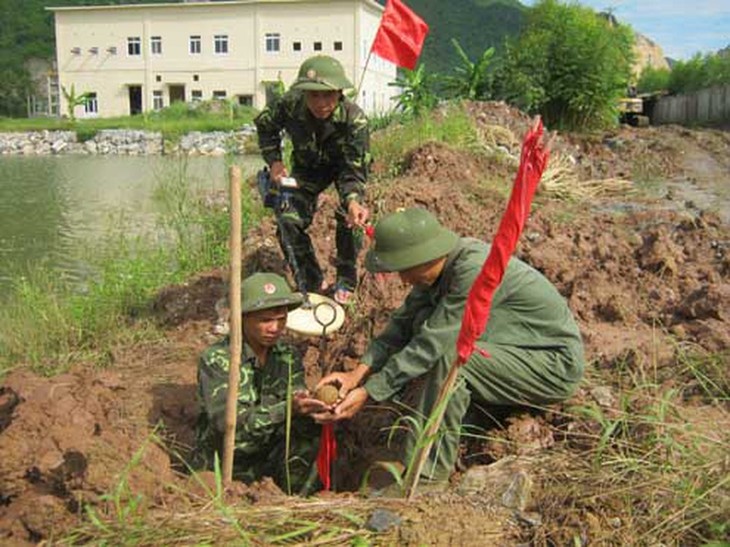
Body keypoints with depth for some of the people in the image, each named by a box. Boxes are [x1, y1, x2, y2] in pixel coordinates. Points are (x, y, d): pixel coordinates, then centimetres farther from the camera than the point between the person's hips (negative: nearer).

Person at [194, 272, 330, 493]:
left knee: (310, 430, -20)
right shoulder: (216, 359, -17)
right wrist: (287, 409, -40)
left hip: (269, 456, 5)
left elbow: (298, 413, -10)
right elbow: (227, 421, -28)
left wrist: (308, 409, -35)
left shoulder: (288, 357, -1)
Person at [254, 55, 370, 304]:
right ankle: (312, 282, 9)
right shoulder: (289, 105, -31)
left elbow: (354, 170, -33)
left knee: (350, 221, -22)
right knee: (289, 221, -11)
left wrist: (353, 201, -53)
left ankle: (346, 282, 3)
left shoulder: (355, 119, -37)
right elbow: (265, 125, -6)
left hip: (346, 164, -2)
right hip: (308, 167, 2)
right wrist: (274, 161, -18)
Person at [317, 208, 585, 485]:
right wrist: (361, 371, -13)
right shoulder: (440, 265, -4)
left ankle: (427, 473, -17)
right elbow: (404, 321, -1)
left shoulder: (475, 271, -30)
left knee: (449, 355, -29)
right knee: (424, 322, -7)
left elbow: (429, 345, -30)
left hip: (557, 364, -9)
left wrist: (369, 392, -25)